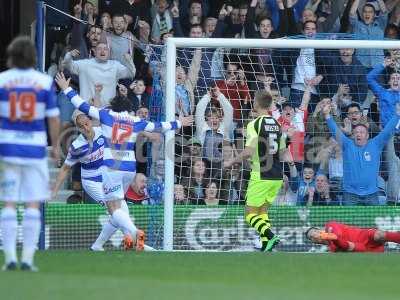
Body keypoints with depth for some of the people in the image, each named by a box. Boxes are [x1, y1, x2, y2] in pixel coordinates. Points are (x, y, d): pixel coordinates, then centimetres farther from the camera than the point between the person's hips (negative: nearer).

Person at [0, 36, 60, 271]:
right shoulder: (45, 82, -1)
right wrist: (55, 146, 12)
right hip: (35, 147, 0)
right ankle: (28, 259, -1)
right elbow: (54, 118, 0)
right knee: (33, 205, 4)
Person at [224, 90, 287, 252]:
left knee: (250, 213, 1)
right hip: (277, 176, 7)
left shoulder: (255, 124, -12)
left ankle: (270, 236, -21)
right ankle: (266, 247, 6)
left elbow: (248, 152, -19)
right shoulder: (276, 124, 10)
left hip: (261, 176, -7)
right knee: (263, 211, 16)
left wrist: (231, 162, -5)